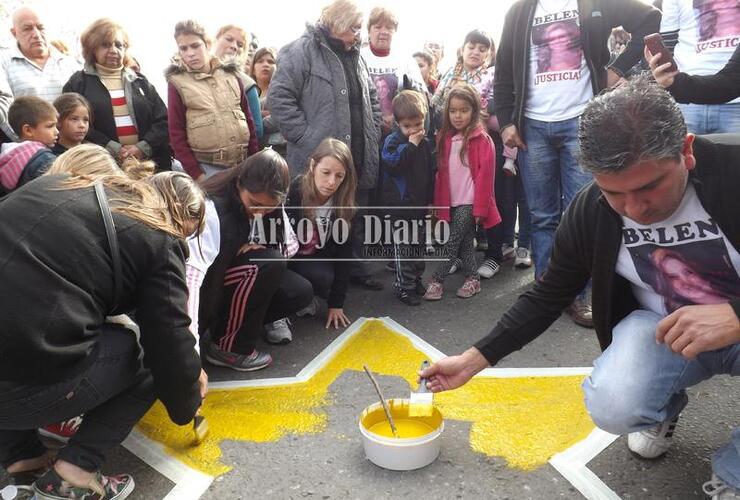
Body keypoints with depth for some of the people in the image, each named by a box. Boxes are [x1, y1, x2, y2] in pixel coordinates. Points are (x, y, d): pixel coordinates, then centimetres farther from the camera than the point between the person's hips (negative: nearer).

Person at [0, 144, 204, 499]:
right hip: (30, 386, -6)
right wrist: (186, 408, 21)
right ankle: (74, 471, 8)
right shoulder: (157, 238, 1)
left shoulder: (49, 185, 17)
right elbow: (169, 343, 2)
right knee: (149, 354, 17)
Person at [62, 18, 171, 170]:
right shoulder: (78, 83, 10)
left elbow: (163, 120, 9)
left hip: (149, 162, 2)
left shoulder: (139, 81, 18)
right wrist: (114, 149, -13)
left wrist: (143, 147, -7)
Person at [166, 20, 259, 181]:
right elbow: (176, 134, -2)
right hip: (207, 167, -3)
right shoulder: (177, 82, 0)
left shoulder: (231, 74, 8)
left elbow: (248, 119, 10)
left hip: (243, 163, 3)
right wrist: (196, 173, -9)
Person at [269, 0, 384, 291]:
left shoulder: (355, 55, 16)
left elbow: (371, 98, 25)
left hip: (359, 157, 8)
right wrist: (304, 136, -17)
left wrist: (373, 134, 13)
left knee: (356, 216, 16)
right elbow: (279, 97, -16)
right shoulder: (302, 51, -10)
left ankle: (356, 267, 31)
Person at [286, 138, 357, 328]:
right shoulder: (291, 191, -25)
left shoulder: (343, 205, -16)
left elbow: (343, 253, -12)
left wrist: (336, 303, -13)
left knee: (324, 279, -32)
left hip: (314, 261, 1)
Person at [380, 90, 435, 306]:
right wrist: (411, 144, -25)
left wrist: (430, 199, 14)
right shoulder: (392, 140, -10)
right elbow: (392, 163, -29)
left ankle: (416, 280, 32)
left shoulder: (425, 142, 7)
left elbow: (430, 172, 14)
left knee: (419, 244, 16)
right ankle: (404, 286, 10)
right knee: (403, 245, -1)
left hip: (420, 202, 6)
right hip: (400, 203, -6)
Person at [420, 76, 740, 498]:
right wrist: (474, 360, -9)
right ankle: (663, 408, 10)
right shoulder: (589, 213, -14)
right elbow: (548, 297, -3)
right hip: (660, 325, 2)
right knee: (612, 408, -28)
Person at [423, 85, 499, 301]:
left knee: (452, 241, -4)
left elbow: (485, 175, -12)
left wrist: (480, 208, -13)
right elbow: (441, 172, 10)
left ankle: (437, 280, 6)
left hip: (469, 202, -6)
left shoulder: (482, 140, -10)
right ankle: (473, 279, 23)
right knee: (464, 242, 12)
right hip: (451, 202, 6)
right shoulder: (446, 138, 8)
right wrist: (439, 203, 8)